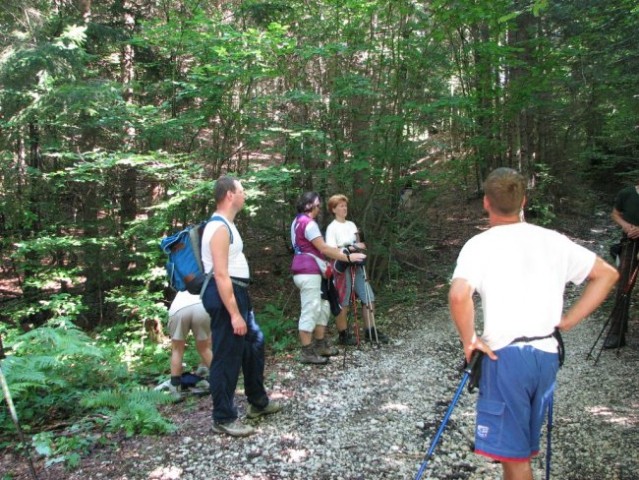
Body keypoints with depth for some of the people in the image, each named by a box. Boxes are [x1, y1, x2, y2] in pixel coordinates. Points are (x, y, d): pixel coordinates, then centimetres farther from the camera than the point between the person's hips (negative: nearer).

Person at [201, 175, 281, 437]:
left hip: (238, 292, 11)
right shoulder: (220, 228, -18)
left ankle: (258, 402, 37)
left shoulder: (227, 225, 15)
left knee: (255, 343, 21)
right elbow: (221, 275, -24)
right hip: (224, 295, -11)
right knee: (227, 357, -2)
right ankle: (223, 418, 12)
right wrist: (234, 314, -25)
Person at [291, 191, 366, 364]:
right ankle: (307, 353, -1)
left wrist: (338, 251, 18)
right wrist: (348, 257, -15)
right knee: (310, 311, -6)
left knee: (322, 308, 15)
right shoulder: (308, 223, -16)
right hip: (308, 272, -11)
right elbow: (323, 249, -18)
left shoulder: (298, 221, 16)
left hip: (307, 271, 11)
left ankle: (320, 345, 22)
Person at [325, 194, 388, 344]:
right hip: (342, 267, -6)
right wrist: (351, 247, -21)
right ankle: (343, 334, 13)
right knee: (343, 303, 0)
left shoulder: (351, 225, 14)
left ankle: (370, 331, 14)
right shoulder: (332, 227, -5)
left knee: (369, 298, 3)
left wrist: (360, 245, -6)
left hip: (356, 266, 6)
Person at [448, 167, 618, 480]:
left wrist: (469, 340, -11)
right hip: (547, 355, 6)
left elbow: (459, 295, -26)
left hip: (506, 356, -6)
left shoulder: (480, 245, -9)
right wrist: (566, 322, 10)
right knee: (521, 447, 22)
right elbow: (607, 274, 11)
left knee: (513, 451, 5)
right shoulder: (552, 240, 6)